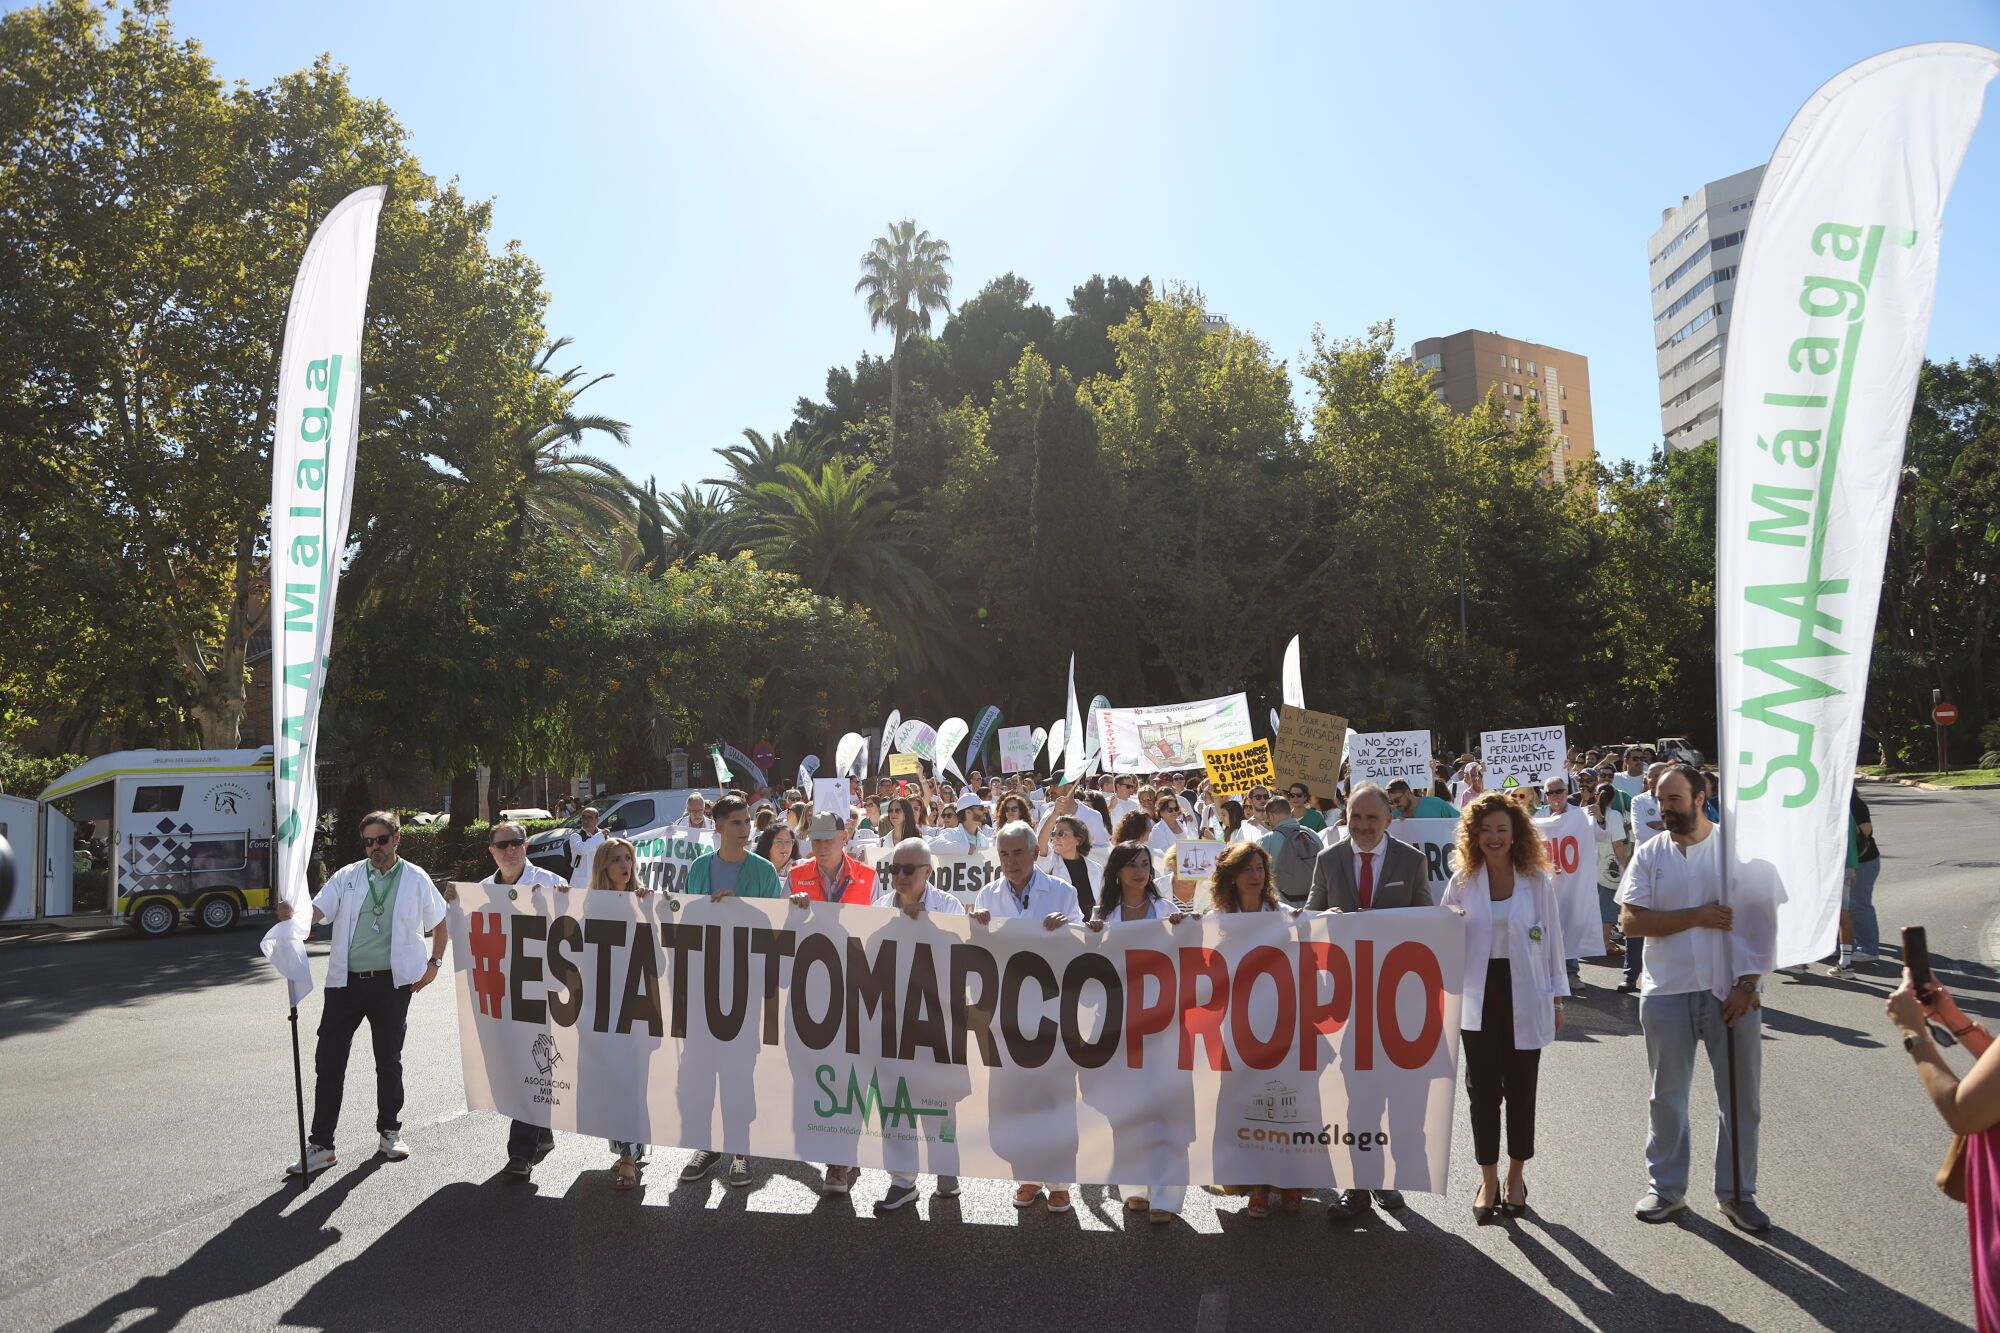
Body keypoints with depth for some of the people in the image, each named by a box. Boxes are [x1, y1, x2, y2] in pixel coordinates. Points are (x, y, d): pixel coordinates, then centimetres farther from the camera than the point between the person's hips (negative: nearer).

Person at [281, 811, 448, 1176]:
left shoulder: (416, 879, 2)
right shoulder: (348, 877, 3)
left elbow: (440, 923, 12)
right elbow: (316, 911, -9)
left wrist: (435, 962, 3)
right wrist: (292, 914, -31)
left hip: (392, 982, -1)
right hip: (346, 981, 1)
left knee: (389, 1061, 12)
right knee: (328, 1062, 0)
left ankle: (389, 1132, 28)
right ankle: (320, 1145, 8)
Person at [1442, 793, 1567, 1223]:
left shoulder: (1538, 882, -3)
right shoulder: (1462, 882, -1)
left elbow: (1552, 940, 1)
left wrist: (1557, 998, 2)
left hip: (1524, 998, -1)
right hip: (1479, 998, 1)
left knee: (1520, 1089, 10)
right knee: (1483, 1090, 5)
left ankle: (1516, 1176, 26)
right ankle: (1488, 1180, 17)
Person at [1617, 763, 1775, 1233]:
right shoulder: (1649, 854, 2)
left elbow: (1762, 922, -6)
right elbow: (1630, 920, -7)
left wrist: (1747, 984, -11)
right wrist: (1697, 916, -14)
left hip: (1732, 993, -1)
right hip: (1667, 994, 2)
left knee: (1741, 1097, 9)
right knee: (1667, 1096, 12)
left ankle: (1737, 1192, 26)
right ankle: (1666, 1188, 27)